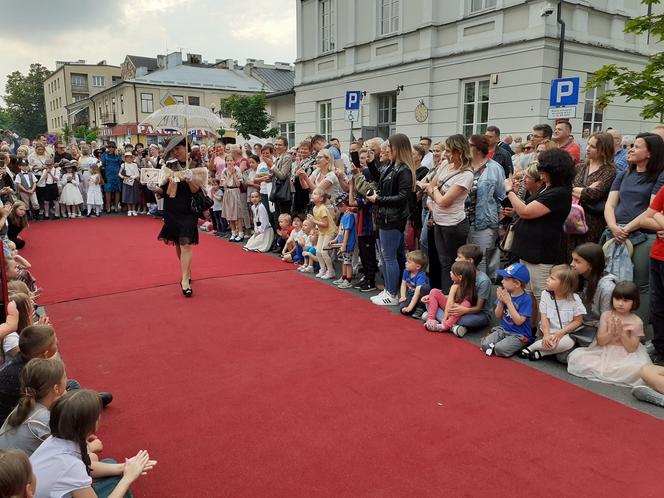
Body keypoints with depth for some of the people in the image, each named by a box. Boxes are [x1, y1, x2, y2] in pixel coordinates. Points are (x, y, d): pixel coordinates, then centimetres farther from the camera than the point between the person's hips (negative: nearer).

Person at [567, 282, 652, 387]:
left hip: (625, 356, -1)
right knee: (576, 355, -22)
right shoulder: (606, 315, 1)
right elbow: (600, 341, -2)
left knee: (638, 369, -37)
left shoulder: (637, 322, -4)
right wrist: (611, 332, -21)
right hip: (604, 352, 2)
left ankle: (599, 370, -20)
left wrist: (621, 332, -20)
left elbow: (632, 349, -8)